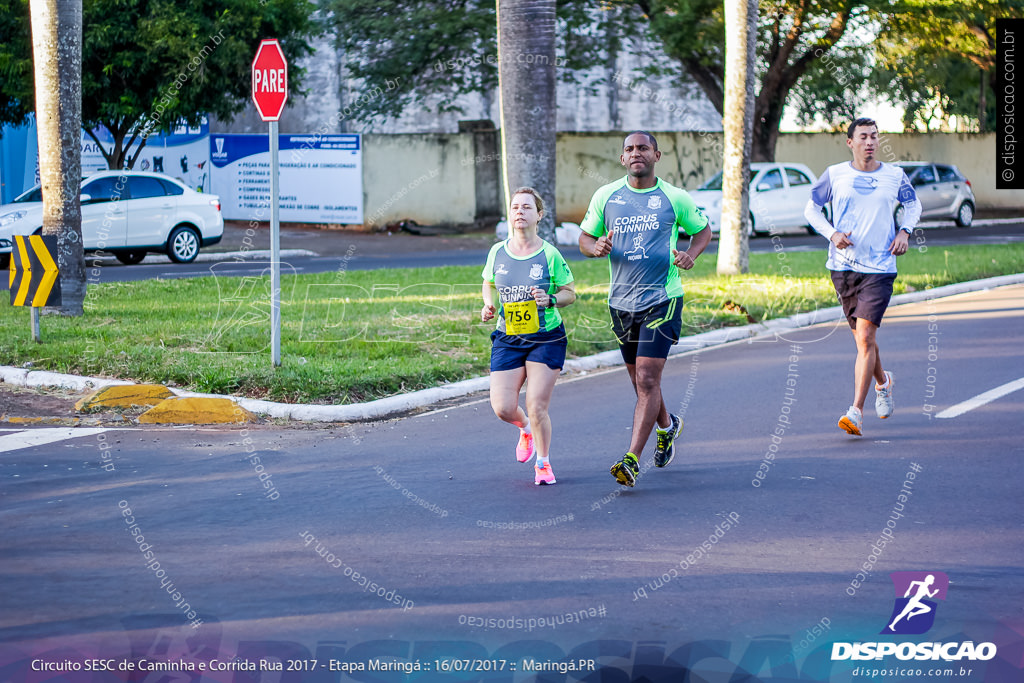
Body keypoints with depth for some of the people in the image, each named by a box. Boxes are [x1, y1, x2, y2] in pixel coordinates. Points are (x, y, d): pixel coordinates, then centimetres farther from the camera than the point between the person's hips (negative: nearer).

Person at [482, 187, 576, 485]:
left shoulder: (550, 255, -8)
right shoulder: (497, 253, 1)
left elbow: (570, 293, 1)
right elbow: (489, 284, 19)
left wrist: (550, 300, -19)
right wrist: (489, 305, -2)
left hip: (546, 339, -3)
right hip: (507, 339, 3)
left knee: (537, 407, -7)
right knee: (503, 408, -5)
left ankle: (543, 464, 17)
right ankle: (525, 428, 33)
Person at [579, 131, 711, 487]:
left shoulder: (675, 198, -1)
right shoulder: (606, 196, 4)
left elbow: (703, 230, 14)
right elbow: (585, 237, 11)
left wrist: (691, 254, -7)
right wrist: (596, 247, -12)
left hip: (663, 300, -4)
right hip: (621, 302, 4)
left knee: (647, 380, -15)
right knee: (639, 380, 16)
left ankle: (632, 460, -17)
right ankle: (667, 426, 46)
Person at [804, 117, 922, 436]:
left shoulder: (895, 176, 3)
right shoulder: (834, 175, 1)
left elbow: (913, 204, 21)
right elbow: (811, 209, 10)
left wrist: (905, 232, 4)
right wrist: (832, 233, -7)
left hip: (880, 267, -2)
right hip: (843, 266, 2)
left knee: (865, 336, -13)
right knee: (862, 337, 13)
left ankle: (856, 411, -13)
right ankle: (882, 381, 43)